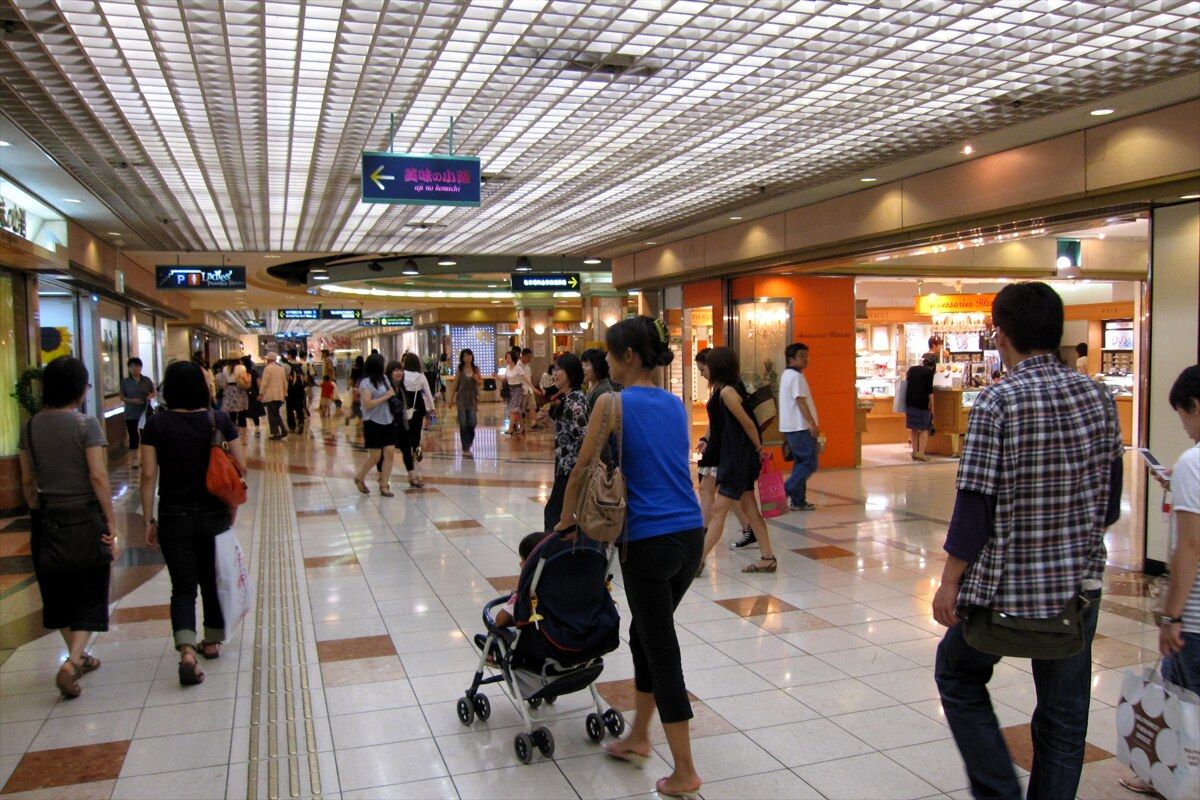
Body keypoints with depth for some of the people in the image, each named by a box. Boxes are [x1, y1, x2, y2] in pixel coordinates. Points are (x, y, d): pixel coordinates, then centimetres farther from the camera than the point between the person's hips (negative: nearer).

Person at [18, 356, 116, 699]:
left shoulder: (30, 427, 1)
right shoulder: (85, 424, -14)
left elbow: (27, 482, 6)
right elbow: (98, 477, -18)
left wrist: (39, 515, 18)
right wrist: (112, 522, -12)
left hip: (47, 520, 5)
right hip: (86, 519, -5)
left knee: (58, 592, 18)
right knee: (90, 593, 7)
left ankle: (78, 656, 32)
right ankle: (72, 662, -7)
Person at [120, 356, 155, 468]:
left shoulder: (147, 380, 3)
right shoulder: (125, 381, 0)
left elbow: (153, 392, 13)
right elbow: (122, 397, 3)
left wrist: (151, 396, -10)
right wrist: (132, 401, -15)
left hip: (145, 412, 1)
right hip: (131, 413, -1)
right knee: (133, 436, -1)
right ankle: (134, 459, 3)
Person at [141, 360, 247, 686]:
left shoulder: (157, 424, -7)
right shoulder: (219, 420, -5)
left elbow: (149, 474, -8)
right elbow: (240, 466, -4)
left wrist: (149, 519, 0)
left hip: (174, 516, -1)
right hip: (214, 514, 2)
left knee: (183, 587, 4)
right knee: (213, 581, 18)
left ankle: (187, 650, -14)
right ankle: (212, 641, 31)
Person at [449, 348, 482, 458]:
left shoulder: (476, 369, 4)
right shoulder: (459, 370, 0)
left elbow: (481, 383, 11)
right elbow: (455, 385, 4)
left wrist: (476, 379, -11)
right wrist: (451, 399, 6)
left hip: (473, 399, 1)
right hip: (461, 399, -1)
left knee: (472, 423, -5)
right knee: (463, 425, -2)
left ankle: (469, 443, 22)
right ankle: (465, 449, 3)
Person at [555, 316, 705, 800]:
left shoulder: (613, 403, -8)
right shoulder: (676, 404, 11)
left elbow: (582, 470, -2)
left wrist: (565, 519, 15)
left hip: (650, 542, -7)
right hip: (691, 536, 7)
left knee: (662, 652, 4)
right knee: (646, 635, 23)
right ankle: (638, 739, 36)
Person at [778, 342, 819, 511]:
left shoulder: (787, 375, 17)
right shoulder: (796, 376, -14)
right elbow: (801, 402, -21)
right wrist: (813, 424, -22)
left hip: (790, 427, 11)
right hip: (800, 427, -11)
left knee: (801, 462, 14)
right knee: (810, 463, -7)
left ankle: (798, 501, 15)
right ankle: (784, 491, -11)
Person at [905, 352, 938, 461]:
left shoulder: (912, 369, 11)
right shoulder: (929, 371, -3)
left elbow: (906, 380, 25)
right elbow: (929, 390, -7)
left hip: (909, 402, 5)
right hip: (922, 402, -5)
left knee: (914, 428, 12)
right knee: (924, 428, 2)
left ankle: (915, 452, 13)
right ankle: (921, 453, -5)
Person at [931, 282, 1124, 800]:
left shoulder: (998, 402, -16)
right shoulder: (1099, 398, 1)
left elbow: (975, 502, -18)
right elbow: (1111, 499, 8)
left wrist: (950, 581, -9)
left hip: (1006, 584, -5)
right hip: (1080, 582, 5)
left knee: (957, 676, 18)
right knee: (1064, 711, 17)